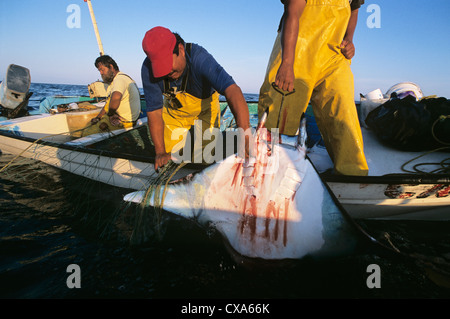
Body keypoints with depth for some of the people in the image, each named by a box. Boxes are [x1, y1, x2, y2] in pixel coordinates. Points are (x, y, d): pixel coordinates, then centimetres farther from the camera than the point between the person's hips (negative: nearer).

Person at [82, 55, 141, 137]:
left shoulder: (120, 78, -17)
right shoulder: (114, 81, 20)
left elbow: (116, 98, -39)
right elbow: (108, 104, 23)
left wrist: (110, 114, -23)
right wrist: (98, 117, 12)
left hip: (124, 122, -11)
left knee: (85, 134, -6)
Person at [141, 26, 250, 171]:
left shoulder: (200, 58, -38)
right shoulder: (148, 68, -27)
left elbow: (232, 91, -51)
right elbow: (154, 111, -22)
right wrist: (160, 153, -27)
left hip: (205, 108, -2)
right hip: (174, 112, 3)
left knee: (205, 158, -6)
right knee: (169, 158, -1)